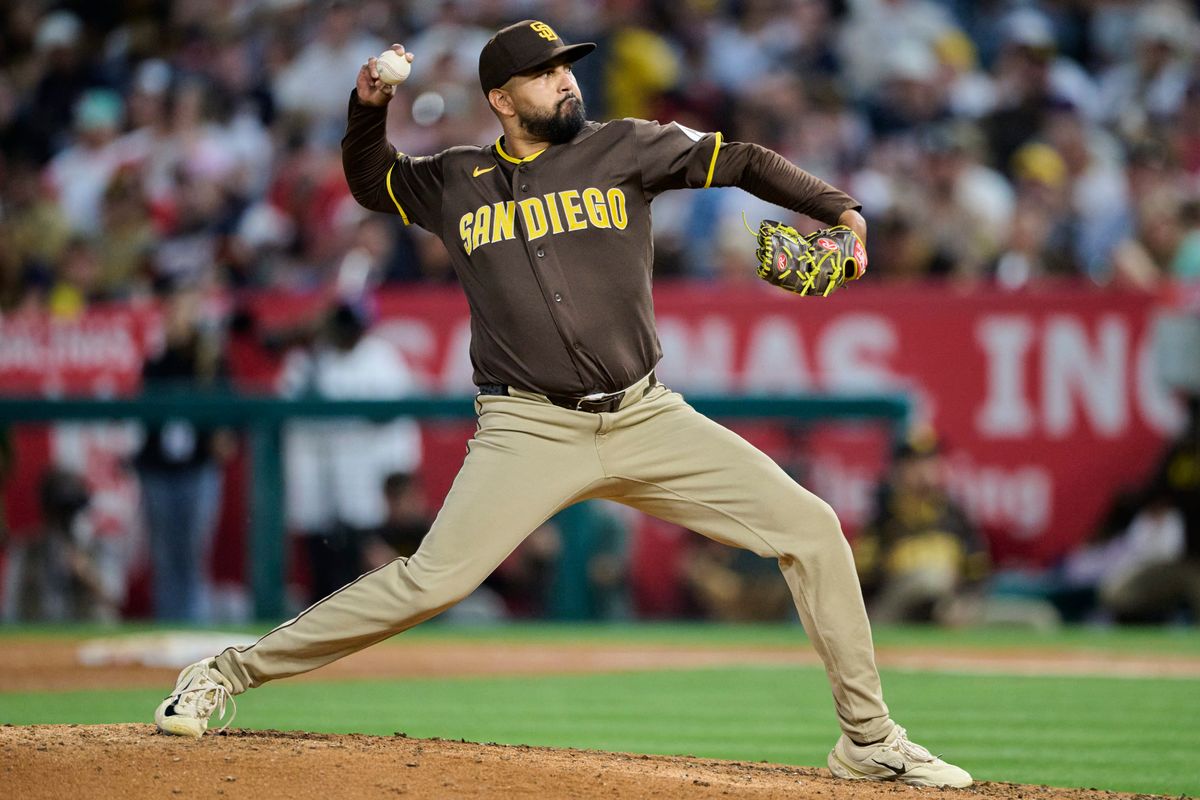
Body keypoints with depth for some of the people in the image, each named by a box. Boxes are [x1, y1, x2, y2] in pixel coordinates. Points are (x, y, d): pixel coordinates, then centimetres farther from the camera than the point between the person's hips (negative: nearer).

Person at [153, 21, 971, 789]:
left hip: (646, 419, 2)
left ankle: (869, 740, 5)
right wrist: (368, 108, 7)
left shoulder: (622, 149, 5)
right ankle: (228, 673, -5)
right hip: (531, 431, -2)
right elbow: (371, 182, 27)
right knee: (432, 581, -18)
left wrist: (837, 209, -15)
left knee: (811, 528, -6)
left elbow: (742, 161, 1)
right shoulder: (457, 182, 9)